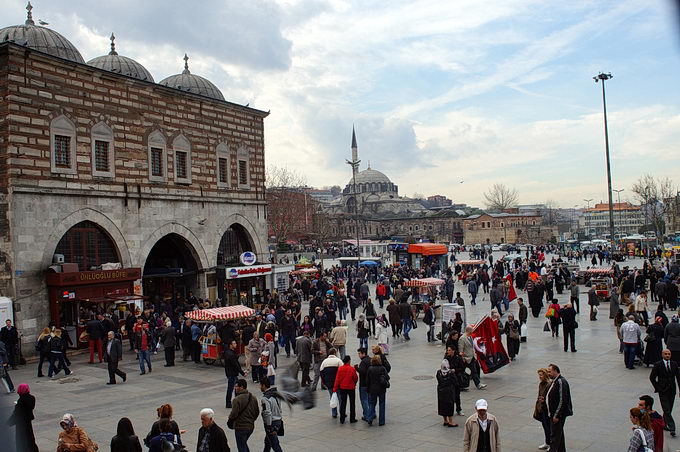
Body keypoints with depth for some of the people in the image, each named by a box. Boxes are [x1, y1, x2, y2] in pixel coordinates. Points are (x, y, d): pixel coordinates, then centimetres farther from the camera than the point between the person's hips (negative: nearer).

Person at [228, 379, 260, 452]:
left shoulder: (237, 399, -21)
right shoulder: (253, 398, 4)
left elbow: (234, 414, -21)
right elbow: (257, 412, 10)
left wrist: (229, 421, -3)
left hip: (240, 427, -7)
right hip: (251, 426, 7)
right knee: (244, 443, 26)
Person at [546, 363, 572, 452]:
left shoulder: (561, 382, -19)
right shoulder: (555, 381, 11)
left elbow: (562, 400, -22)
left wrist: (556, 415, -21)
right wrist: (545, 399, 8)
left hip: (558, 414, -10)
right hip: (554, 413, 10)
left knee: (555, 435, -8)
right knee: (559, 434, 19)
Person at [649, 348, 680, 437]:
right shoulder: (658, 365, -7)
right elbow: (652, 377, -1)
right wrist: (657, 388, -5)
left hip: (672, 390, 4)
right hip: (663, 391, -4)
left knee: (669, 410, 11)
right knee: (667, 410, -8)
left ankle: (664, 424, 28)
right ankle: (672, 428, -9)